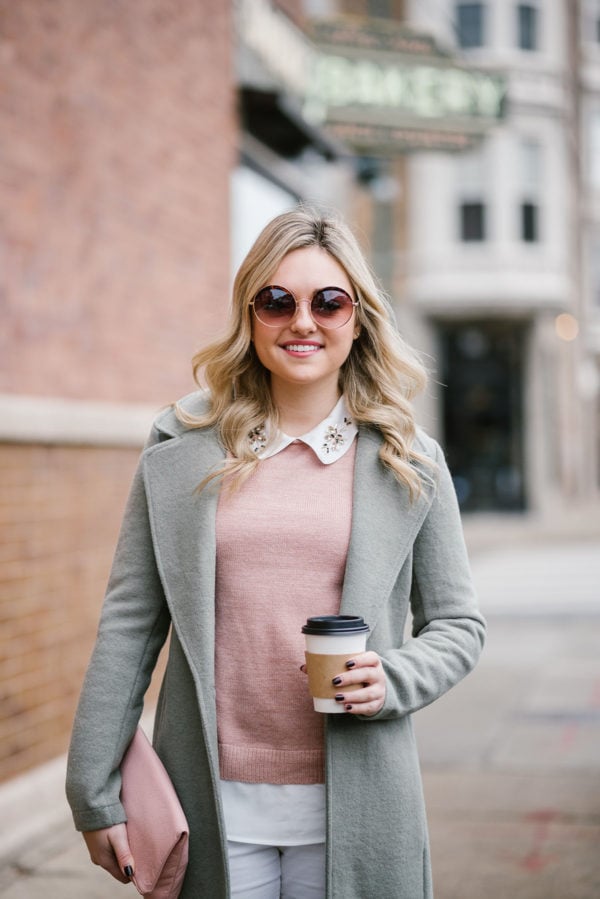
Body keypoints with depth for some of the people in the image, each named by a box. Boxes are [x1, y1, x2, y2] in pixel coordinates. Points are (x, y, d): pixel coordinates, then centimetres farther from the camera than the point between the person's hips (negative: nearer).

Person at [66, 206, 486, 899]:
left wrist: (391, 680, -11)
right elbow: (129, 623, 3)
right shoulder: (181, 449, 2)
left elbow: (457, 624, 10)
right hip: (212, 802, 0)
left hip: (351, 811, 0)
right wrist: (95, 794, 1)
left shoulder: (408, 462, 3)